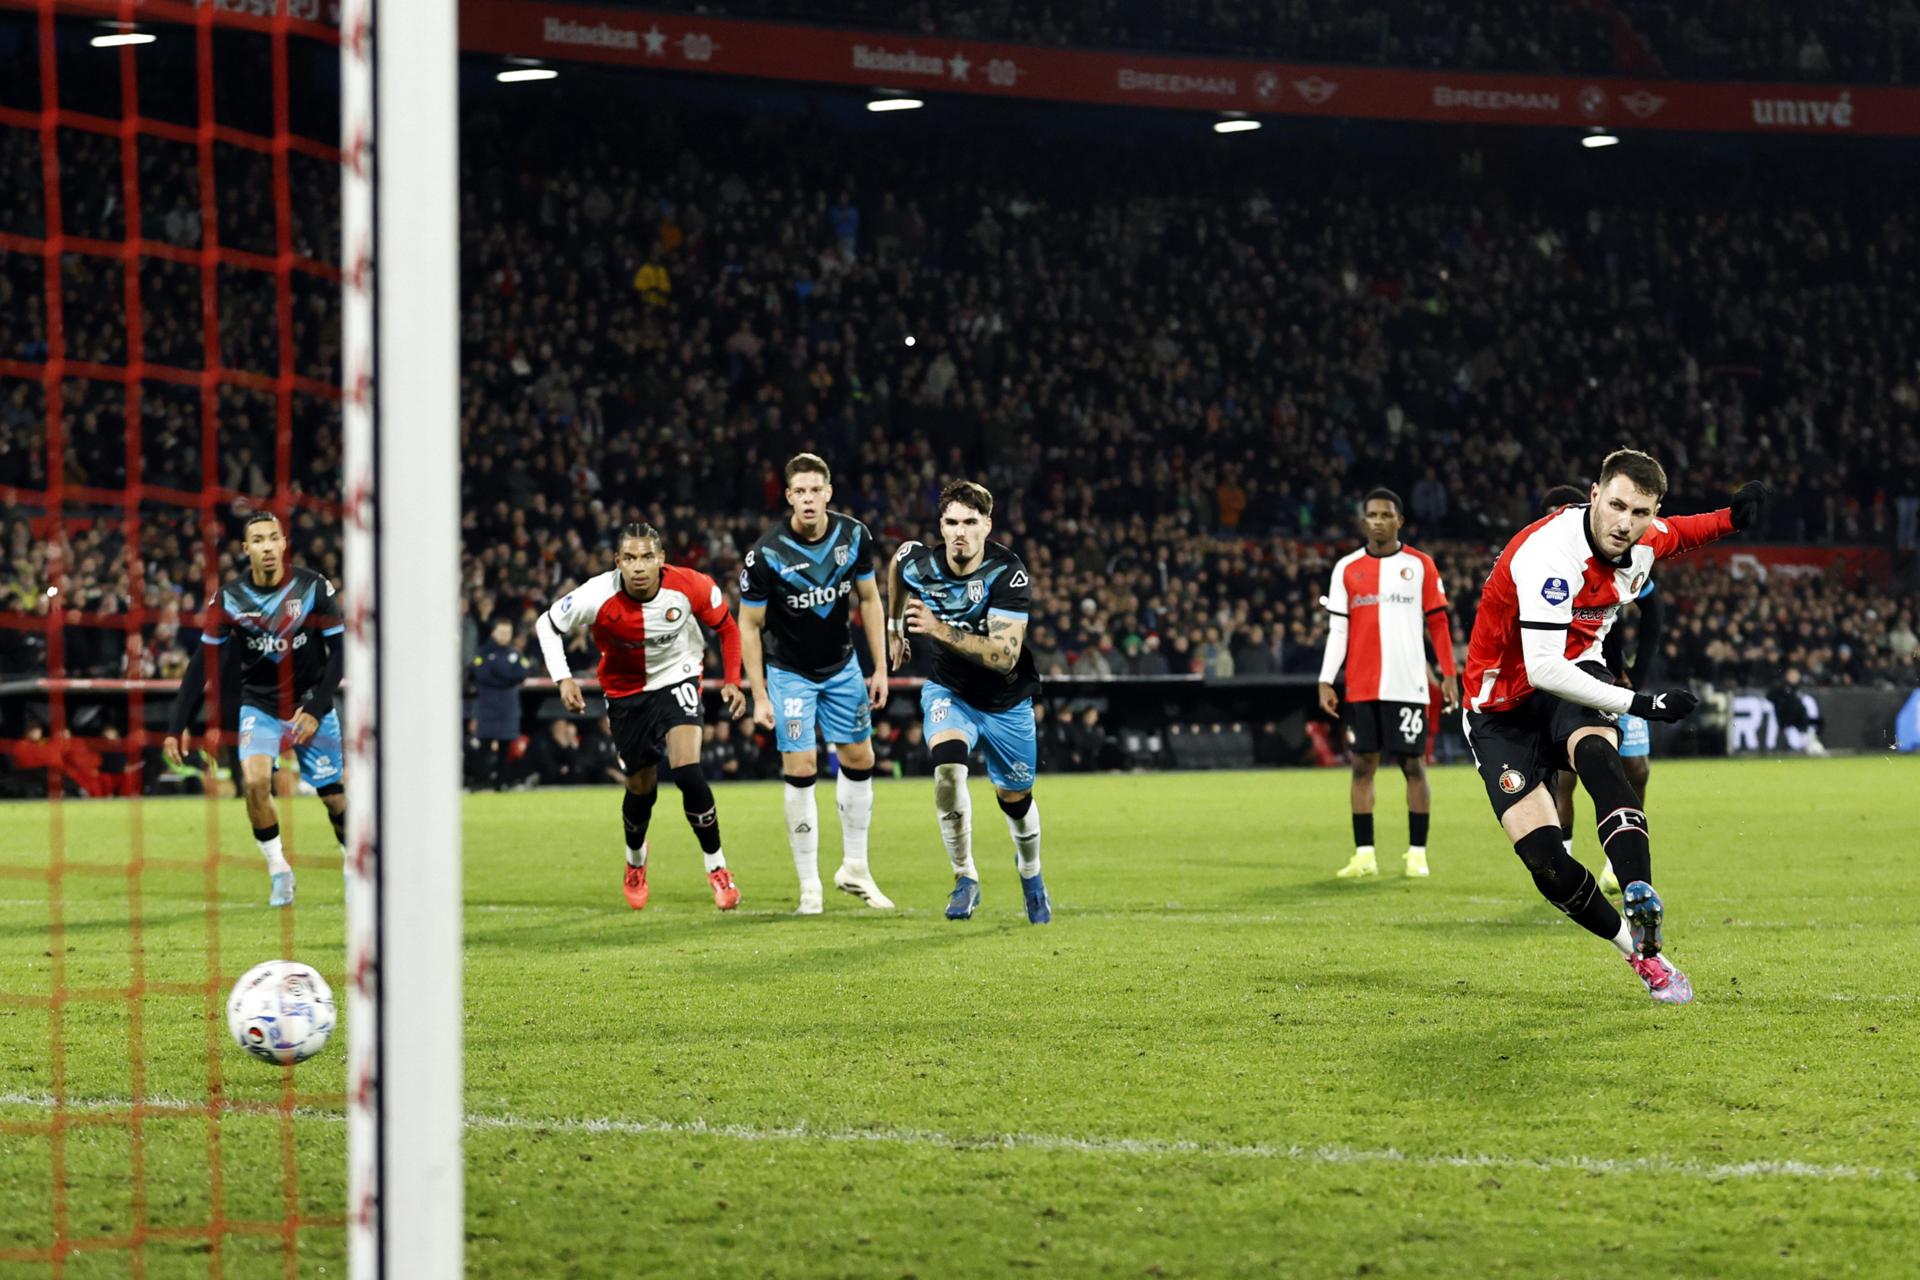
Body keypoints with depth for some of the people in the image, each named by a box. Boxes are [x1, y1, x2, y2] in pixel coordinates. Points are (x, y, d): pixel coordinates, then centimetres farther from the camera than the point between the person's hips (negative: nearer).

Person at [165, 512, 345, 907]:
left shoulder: (314, 588, -12)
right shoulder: (228, 599, -10)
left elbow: (339, 652, -8)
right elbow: (201, 666, -5)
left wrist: (315, 711, -16)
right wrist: (178, 726, -9)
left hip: (310, 705, 0)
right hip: (259, 706, 0)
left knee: (335, 796, 4)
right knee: (254, 782, -23)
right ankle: (278, 870, -7)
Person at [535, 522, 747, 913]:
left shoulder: (690, 587, -24)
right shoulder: (596, 598, -26)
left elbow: (726, 627, -4)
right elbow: (547, 624, -8)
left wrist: (732, 680, -11)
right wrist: (562, 679, -18)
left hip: (677, 679, -1)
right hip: (625, 692, 1)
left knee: (687, 770, -22)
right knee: (641, 788, 9)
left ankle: (717, 868, -7)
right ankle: (635, 861, 43)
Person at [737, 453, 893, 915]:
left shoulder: (854, 537, -11)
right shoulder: (766, 555, -23)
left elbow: (869, 600, 2)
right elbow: (749, 625, -14)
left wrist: (880, 669, 0)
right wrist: (760, 696, -15)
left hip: (842, 667, 4)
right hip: (789, 672, -4)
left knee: (859, 760, 8)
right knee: (800, 770, -9)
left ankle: (854, 869, 23)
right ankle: (809, 885, -2)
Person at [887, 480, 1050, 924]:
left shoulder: (1008, 574, -28)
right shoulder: (918, 563, -17)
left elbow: (1004, 656, -37)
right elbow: (896, 562, 12)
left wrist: (939, 630, -45)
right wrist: (894, 628, 19)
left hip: (1006, 703, -1)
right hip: (949, 692, 1)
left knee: (1015, 800, 15)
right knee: (947, 767, -29)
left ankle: (1030, 872, 48)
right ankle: (965, 879, -15)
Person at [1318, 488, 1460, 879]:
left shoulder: (1420, 565, 4)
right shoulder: (1347, 568, 9)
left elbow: (1438, 623, 5)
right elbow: (1337, 629, 8)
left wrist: (1449, 675, 0)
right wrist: (1326, 681, 1)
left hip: (1407, 685, -2)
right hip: (1361, 686, 2)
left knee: (1414, 765, -2)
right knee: (1363, 764, 1)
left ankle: (1417, 854, 3)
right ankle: (1364, 855, 4)